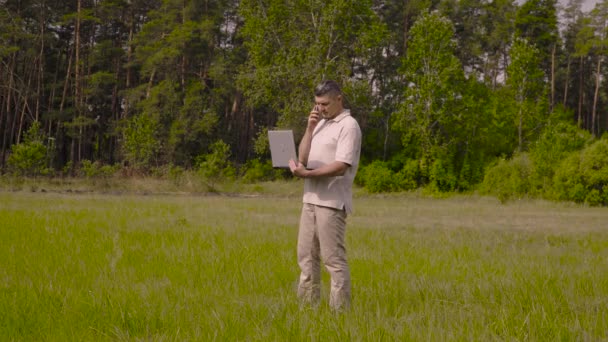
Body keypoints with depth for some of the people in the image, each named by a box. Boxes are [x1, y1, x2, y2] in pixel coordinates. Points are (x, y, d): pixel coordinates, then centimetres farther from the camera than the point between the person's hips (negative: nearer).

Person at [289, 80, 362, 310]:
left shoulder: (348, 126, -8)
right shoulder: (320, 124, 18)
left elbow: (340, 167, -18)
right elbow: (303, 158, 11)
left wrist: (306, 173, -22)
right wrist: (310, 128, 2)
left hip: (332, 202, -9)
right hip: (311, 198, 9)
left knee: (333, 257, -8)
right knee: (306, 255, 12)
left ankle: (340, 309, -5)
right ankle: (307, 305, 20)